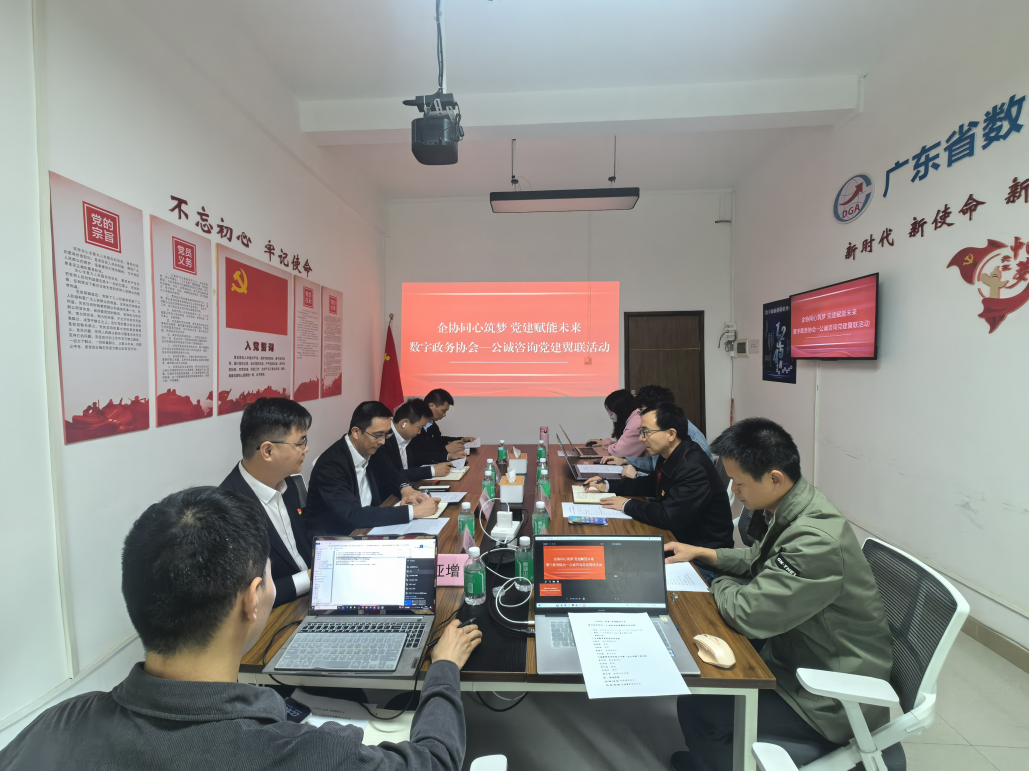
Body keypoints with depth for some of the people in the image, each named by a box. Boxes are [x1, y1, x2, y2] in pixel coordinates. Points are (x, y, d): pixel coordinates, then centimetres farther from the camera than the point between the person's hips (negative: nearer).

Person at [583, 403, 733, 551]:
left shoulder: (694, 468, -28)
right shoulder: (670, 456, -1)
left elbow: (668, 517, -30)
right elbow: (653, 485, 16)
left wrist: (627, 505, -16)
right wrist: (608, 486, 8)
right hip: (680, 534, 7)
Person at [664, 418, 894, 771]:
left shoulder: (817, 541, -35)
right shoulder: (793, 511, -5)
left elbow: (749, 614, -30)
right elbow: (760, 560, 13)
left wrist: (721, 584, -10)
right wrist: (702, 553, 4)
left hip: (833, 701, -8)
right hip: (803, 653, 9)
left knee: (696, 706, -10)